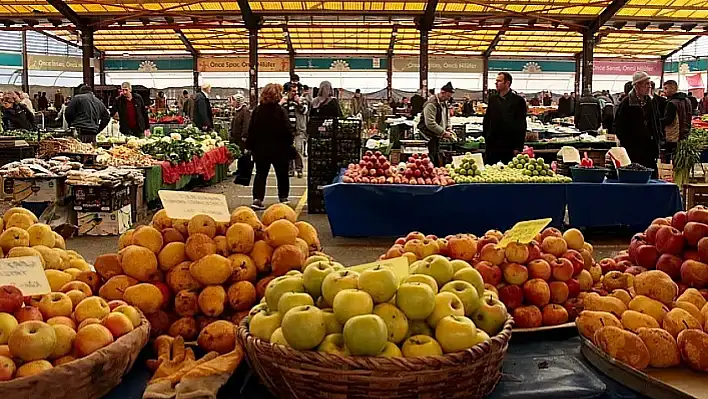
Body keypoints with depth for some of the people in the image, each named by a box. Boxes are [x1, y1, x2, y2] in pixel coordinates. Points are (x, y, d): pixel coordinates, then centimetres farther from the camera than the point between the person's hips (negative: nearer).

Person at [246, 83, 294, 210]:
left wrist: (249, 146, 9)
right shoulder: (280, 111, -14)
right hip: (279, 149, -2)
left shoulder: (257, 110, -3)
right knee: (282, 174, 15)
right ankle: (283, 198, 25)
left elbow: (251, 130, 0)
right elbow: (288, 131, -14)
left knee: (260, 174, 8)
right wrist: (290, 141, 5)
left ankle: (257, 199, -5)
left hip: (261, 148, 3)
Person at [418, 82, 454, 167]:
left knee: (437, 156, 14)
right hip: (429, 134, -9)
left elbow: (447, 118, 23)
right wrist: (443, 132, -23)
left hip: (437, 135, 10)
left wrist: (448, 129, 4)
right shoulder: (431, 104, -21)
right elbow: (430, 124, -27)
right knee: (431, 156, -10)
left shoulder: (445, 103, 10)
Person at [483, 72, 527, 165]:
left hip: (510, 146, -4)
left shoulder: (518, 100, -2)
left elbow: (522, 125, -4)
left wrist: (518, 147, -9)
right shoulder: (493, 99, 11)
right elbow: (486, 120, 17)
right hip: (492, 145, 4)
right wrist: (486, 137, 7)